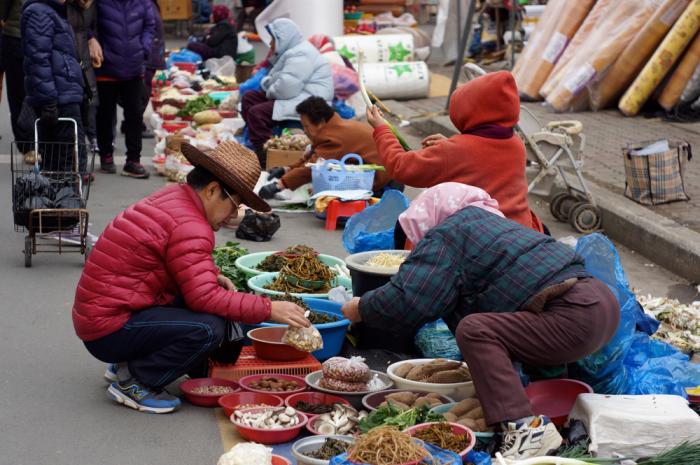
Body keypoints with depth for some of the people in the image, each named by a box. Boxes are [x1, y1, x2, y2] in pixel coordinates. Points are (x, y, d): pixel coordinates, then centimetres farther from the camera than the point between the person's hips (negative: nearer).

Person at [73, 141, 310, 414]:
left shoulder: (171, 197, 11)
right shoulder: (189, 227, -20)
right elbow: (205, 298, -24)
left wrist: (213, 275, 9)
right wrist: (268, 310, -20)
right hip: (109, 331, -10)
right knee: (208, 328, -24)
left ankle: (125, 364, 13)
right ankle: (133, 383, -7)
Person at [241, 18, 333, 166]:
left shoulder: (300, 55, -18)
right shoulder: (294, 50, 17)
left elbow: (287, 86, -28)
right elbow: (280, 77, 22)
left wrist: (270, 92, -9)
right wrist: (267, 83, 0)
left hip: (308, 102, -12)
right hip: (296, 95, 12)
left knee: (256, 112, -25)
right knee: (249, 97, 13)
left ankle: (264, 159, -21)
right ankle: (256, 142, 9)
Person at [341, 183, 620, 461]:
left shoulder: (445, 235, -2)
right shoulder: (491, 221, 26)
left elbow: (410, 300, -11)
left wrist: (362, 309, 4)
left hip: (575, 319, -10)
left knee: (474, 330, -19)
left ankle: (525, 427, -27)